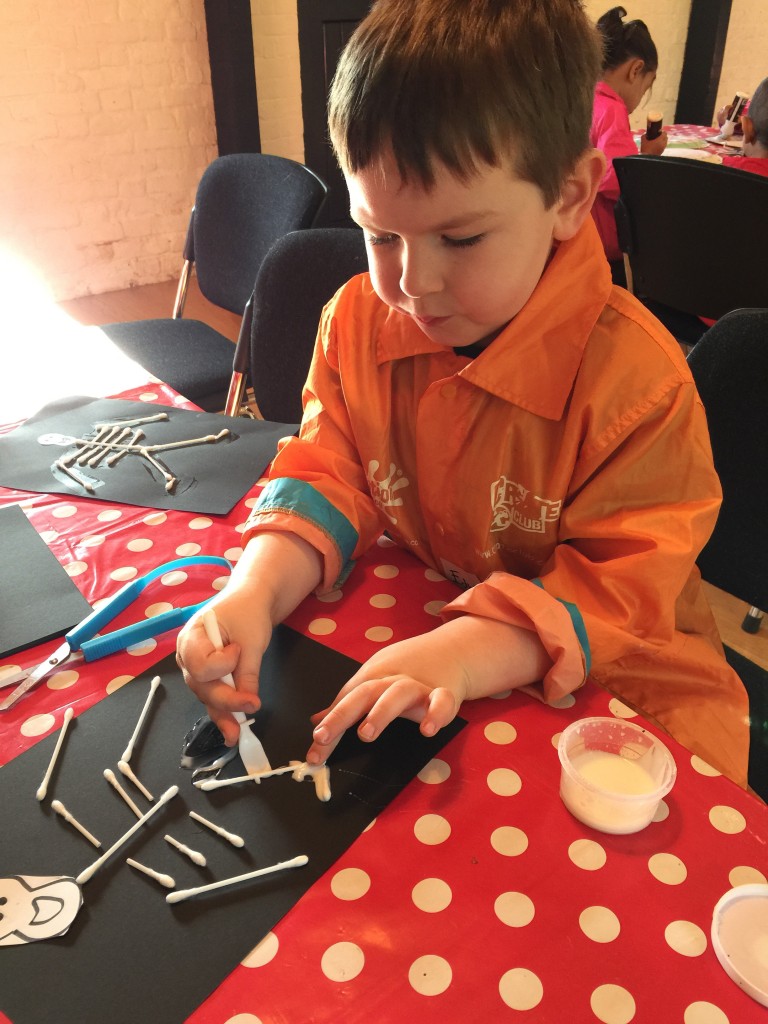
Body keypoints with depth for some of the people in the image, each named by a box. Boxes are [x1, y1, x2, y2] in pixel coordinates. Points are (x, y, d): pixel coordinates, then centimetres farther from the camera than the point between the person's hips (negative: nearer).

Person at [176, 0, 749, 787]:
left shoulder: (635, 376, -22)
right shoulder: (356, 320, -5)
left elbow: (620, 584, -20)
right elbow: (329, 478, -4)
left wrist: (462, 652, -36)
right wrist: (255, 593, -24)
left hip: (598, 674, -3)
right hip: (409, 629, 5)